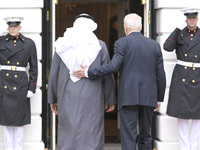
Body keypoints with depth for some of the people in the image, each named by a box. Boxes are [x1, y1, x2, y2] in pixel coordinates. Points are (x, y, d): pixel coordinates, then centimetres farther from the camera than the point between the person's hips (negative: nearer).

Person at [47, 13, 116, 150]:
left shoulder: (62, 45, 3)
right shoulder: (99, 46, -1)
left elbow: (53, 75, 7)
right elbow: (107, 76, 2)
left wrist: (52, 99, 16)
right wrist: (111, 100, 11)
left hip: (67, 101, 2)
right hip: (91, 101, -2)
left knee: (67, 136, 9)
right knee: (91, 138, 2)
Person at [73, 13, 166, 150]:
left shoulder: (122, 43, -2)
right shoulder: (155, 45, 10)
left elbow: (113, 66, -14)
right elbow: (161, 75, 10)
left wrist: (89, 72, -6)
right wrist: (159, 98, 19)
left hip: (129, 97, -4)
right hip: (148, 97, 4)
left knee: (128, 138, -4)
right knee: (145, 136, 16)